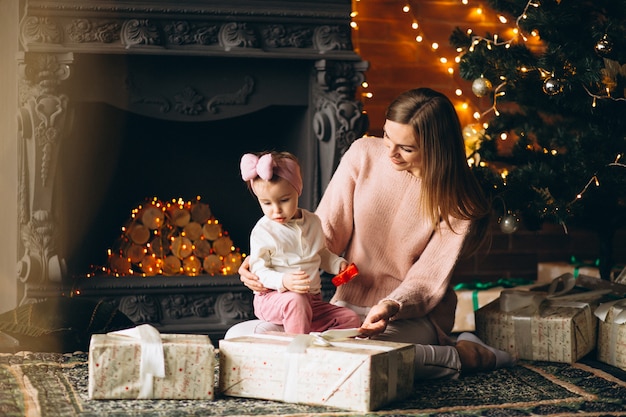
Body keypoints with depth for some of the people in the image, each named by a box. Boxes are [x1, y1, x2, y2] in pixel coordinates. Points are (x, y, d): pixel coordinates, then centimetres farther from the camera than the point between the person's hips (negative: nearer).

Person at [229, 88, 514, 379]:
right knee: (237, 336, -10)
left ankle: (458, 355, -9)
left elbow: (427, 281, -11)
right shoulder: (363, 154, -4)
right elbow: (325, 232, 0)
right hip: (347, 307, 6)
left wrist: (390, 308, -33)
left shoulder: (457, 200, -12)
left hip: (413, 317, -6)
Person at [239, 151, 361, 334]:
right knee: (295, 300, -39)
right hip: (271, 298, -6)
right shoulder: (263, 231, -8)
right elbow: (258, 270, -12)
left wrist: (338, 263, 6)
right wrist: (283, 281, -31)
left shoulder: (313, 222, 9)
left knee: (351, 319, -9)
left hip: (312, 300, 6)